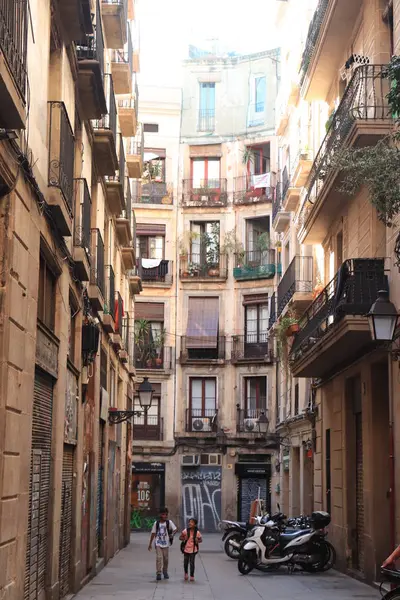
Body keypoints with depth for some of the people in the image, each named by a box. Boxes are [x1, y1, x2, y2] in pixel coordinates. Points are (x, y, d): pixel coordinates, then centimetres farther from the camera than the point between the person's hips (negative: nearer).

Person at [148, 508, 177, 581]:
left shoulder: (169, 522, -3)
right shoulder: (156, 523, 2)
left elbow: (175, 529, -13)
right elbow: (153, 533, 8)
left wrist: (172, 534, -34)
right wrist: (150, 544, 8)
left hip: (166, 543, 0)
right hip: (158, 543, 0)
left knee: (166, 558, 9)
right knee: (159, 558, -12)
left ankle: (165, 572, 29)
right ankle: (158, 573, -10)